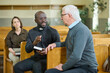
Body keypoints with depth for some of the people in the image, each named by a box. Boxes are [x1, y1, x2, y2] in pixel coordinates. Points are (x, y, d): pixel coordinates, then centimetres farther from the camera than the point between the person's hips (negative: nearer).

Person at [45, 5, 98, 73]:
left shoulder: (81, 30, -19)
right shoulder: (72, 29, 13)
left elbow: (76, 56, -27)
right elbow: (67, 44, 34)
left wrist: (63, 67, -12)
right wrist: (56, 44, 14)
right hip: (74, 66, 9)